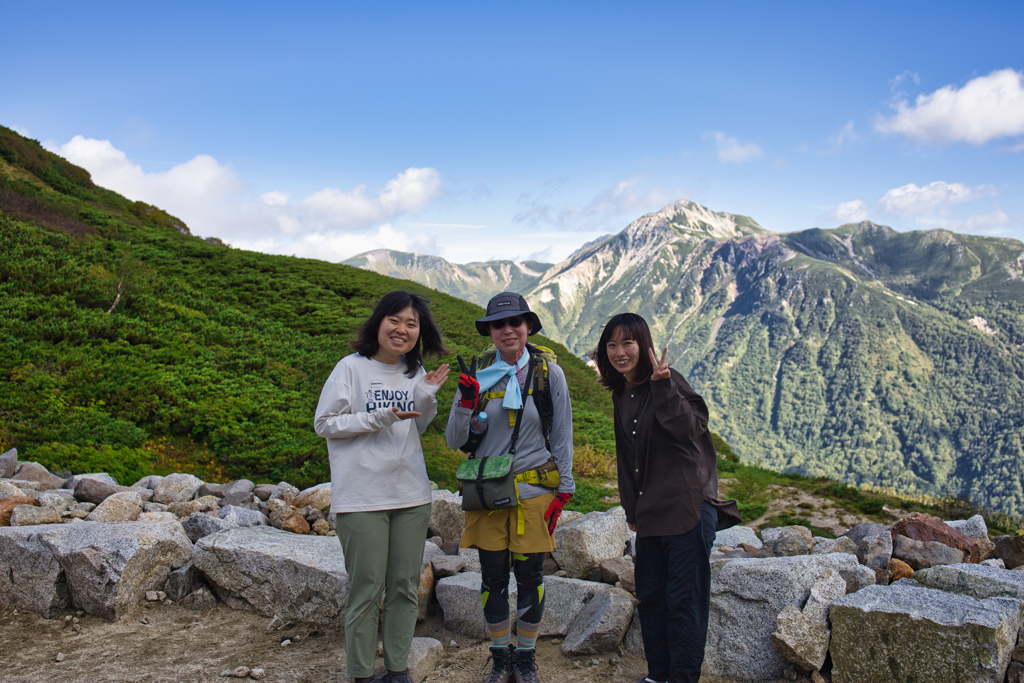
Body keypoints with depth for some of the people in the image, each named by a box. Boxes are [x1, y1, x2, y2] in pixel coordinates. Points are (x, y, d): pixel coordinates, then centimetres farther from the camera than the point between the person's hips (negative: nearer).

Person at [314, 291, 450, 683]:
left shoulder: (415, 372, 8)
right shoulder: (352, 367, -8)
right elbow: (324, 424, -7)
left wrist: (428, 397, -2)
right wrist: (380, 418, -17)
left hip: (411, 494, 5)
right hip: (362, 498, -5)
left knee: (405, 586, 12)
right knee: (366, 589, 2)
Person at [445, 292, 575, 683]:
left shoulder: (549, 373, -3)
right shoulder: (478, 374, 0)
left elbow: (563, 437, 3)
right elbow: (454, 441, 0)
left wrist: (563, 491, -1)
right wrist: (466, 402, -17)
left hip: (534, 488, -1)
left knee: (530, 577, 7)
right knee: (493, 577, 9)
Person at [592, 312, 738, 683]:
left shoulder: (668, 381, -10)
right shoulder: (622, 394, 12)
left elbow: (691, 428, -25)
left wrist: (663, 386, -34)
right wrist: (631, 509, 20)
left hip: (687, 507, -8)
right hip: (650, 512, 8)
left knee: (684, 600, 0)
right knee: (650, 597, 15)